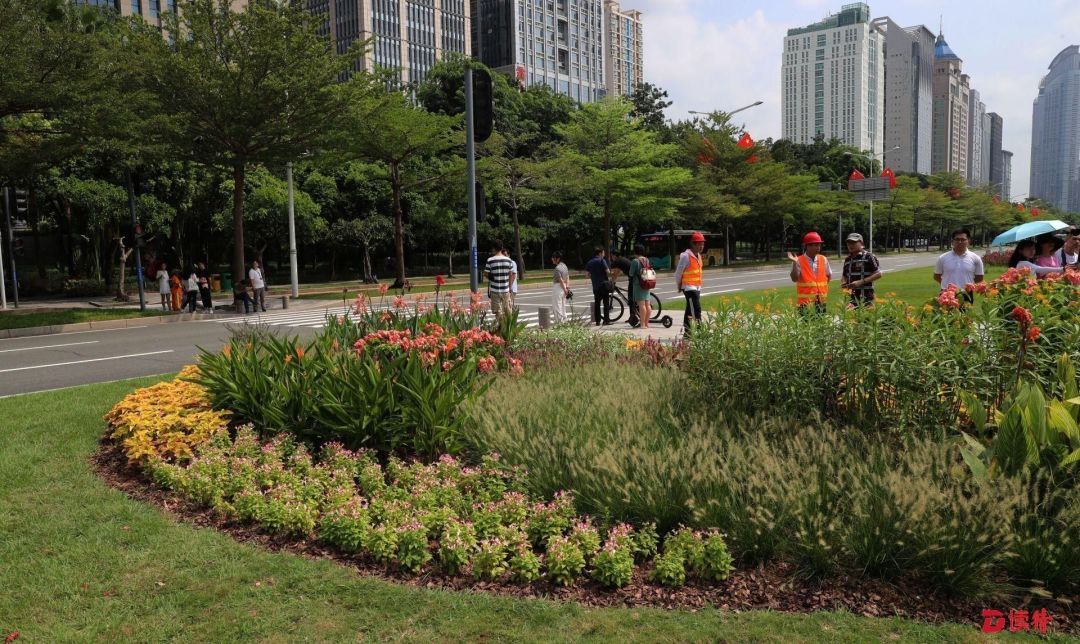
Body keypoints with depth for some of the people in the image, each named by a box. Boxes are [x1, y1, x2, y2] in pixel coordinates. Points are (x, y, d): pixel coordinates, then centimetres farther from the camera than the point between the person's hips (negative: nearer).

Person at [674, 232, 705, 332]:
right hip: (689, 287, -9)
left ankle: (687, 332, 22)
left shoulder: (698, 255, 12)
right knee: (696, 310, -15)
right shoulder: (686, 256, -15)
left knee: (690, 310, 14)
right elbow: (678, 272, -10)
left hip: (697, 287, 9)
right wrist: (679, 286, 2)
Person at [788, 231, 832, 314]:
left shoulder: (823, 259, 8)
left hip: (821, 300, 5)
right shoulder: (799, 261, -6)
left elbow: (829, 276, 19)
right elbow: (794, 279, -12)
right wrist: (795, 263, -20)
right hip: (805, 301, -4)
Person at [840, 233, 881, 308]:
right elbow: (844, 275, 27)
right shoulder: (848, 259, 15)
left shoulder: (868, 256, -3)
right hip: (852, 296, 5)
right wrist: (843, 283, 4)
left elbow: (878, 274, -7)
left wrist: (861, 282, -15)